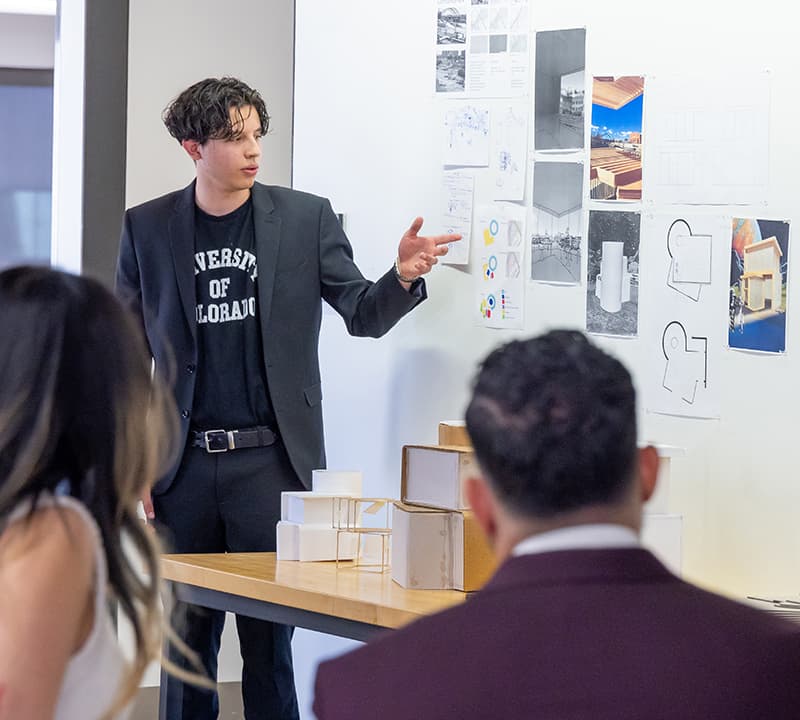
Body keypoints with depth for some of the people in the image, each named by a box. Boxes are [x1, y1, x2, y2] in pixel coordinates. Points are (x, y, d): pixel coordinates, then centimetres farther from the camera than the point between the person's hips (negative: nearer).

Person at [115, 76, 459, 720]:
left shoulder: (306, 218, 3)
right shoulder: (147, 227, 4)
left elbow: (363, 315, 3)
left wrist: (403, 277, -19)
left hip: (271, 462, -1)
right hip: (185, 466, 1)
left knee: (269, 637, 0)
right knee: (186, 638, 7)